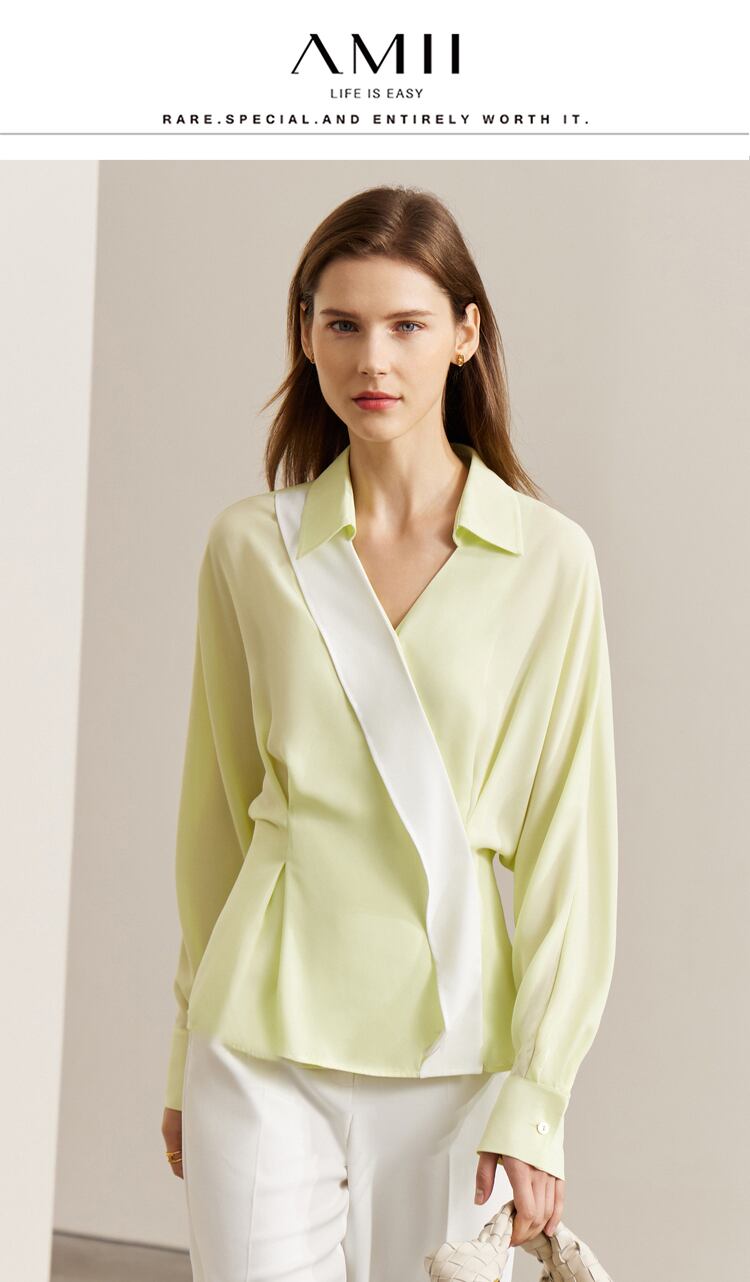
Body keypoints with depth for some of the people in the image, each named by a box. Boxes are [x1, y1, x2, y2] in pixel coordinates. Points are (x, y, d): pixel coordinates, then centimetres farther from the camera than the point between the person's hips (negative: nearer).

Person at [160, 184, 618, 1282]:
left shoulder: (548, 561, -3)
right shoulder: (250, 549, 3)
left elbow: (569, 842, -3)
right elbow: (216, 813, 10)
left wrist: (537, 1095, -6)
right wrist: (189, 1050, 12)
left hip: (452, 1051, -1)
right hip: (265, 1041, 1)